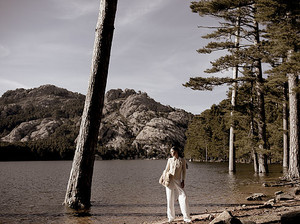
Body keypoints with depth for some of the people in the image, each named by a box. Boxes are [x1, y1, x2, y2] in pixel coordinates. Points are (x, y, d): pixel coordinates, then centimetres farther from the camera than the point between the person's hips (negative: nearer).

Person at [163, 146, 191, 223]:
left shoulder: (182, 160, 3)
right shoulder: (170, 160, 6)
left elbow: (184, 171, 5)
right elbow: (166, 170, 12)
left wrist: (183, 181, -3)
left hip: (178, 181, -1)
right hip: (170, 181, 1)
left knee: (183, 198, -8)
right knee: (170, 199, 2)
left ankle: (186, 217, -1)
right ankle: (171, 217, 14)